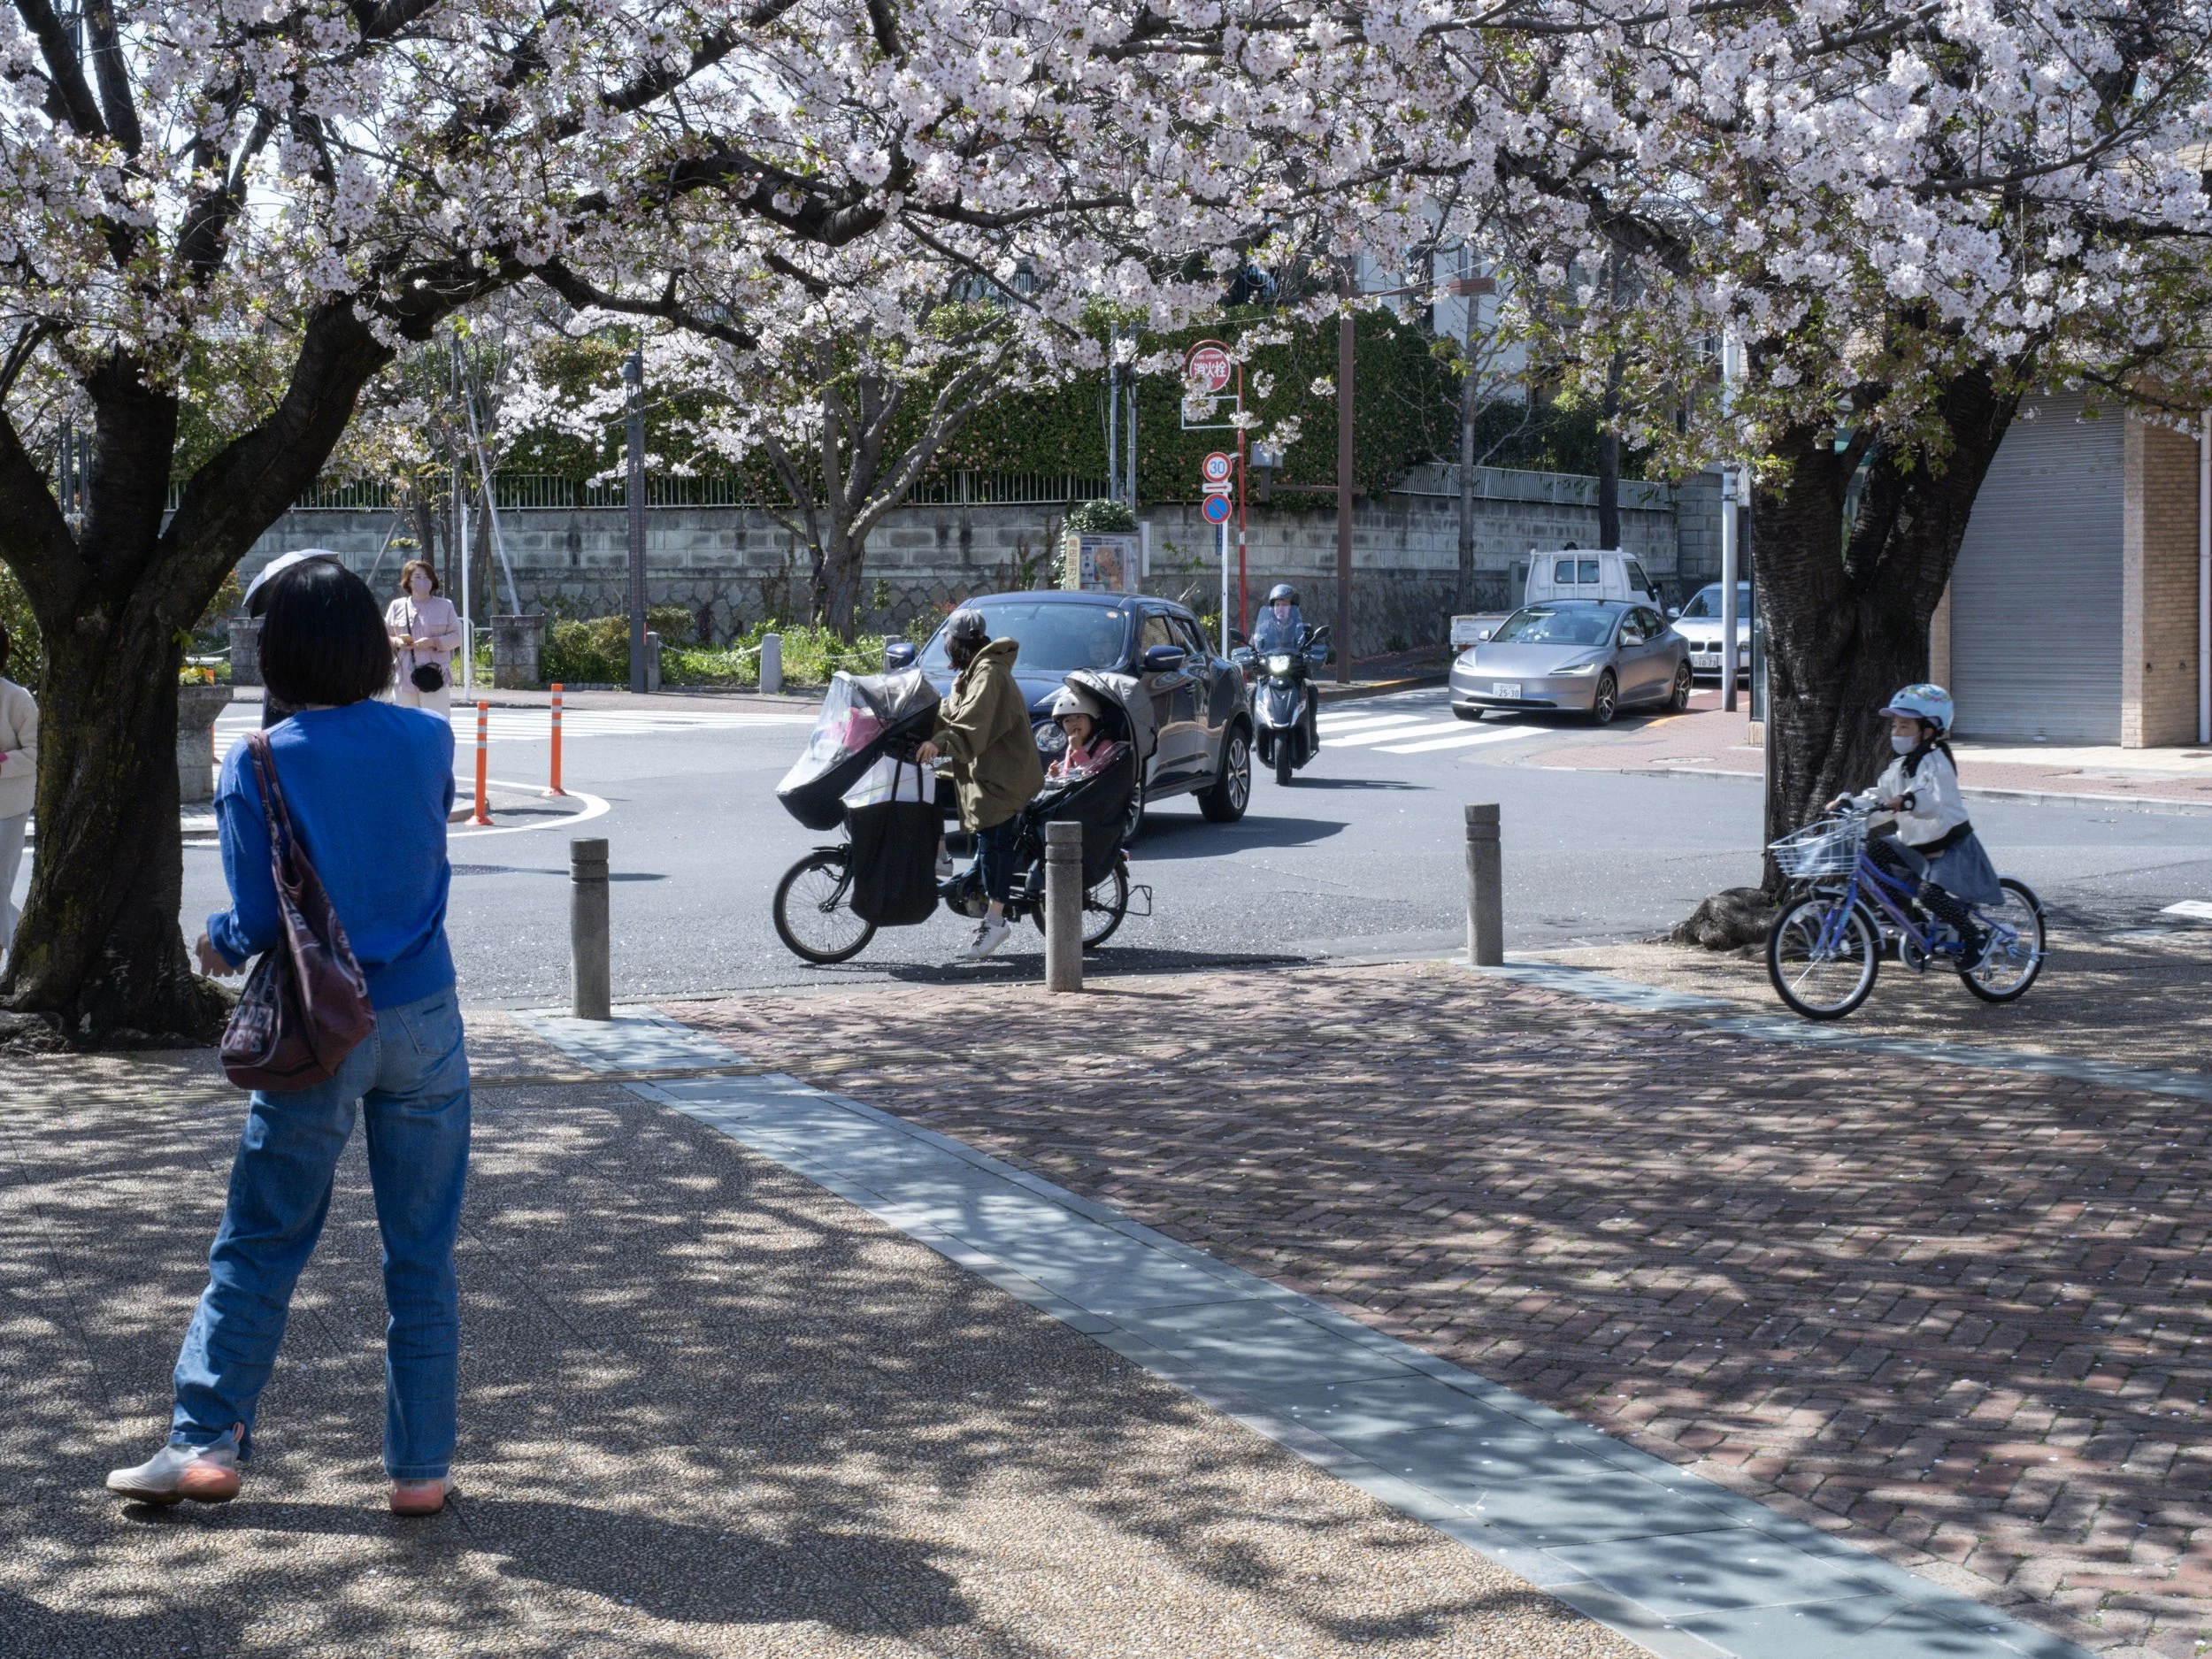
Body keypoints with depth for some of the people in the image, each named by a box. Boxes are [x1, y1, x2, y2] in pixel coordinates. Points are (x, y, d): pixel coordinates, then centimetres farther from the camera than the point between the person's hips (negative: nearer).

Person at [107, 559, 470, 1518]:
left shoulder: (259, 767, -10)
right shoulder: (427, 741, -1)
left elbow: (261, 918, -14)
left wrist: (218, 946, 8)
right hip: (425, 1023, 2)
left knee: (257, 1246, 10)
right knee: (421, 1253, 8)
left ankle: (206, 1442, 11)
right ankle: (421, 1467, 11)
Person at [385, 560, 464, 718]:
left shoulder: (445, 606, 6)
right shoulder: (397, 606, 11)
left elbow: (456, 637, 3)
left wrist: (433, 642, -13)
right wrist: (396, 642, -8)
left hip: (434, 676, -2)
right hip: (404, 678, 2)